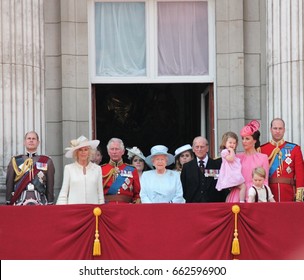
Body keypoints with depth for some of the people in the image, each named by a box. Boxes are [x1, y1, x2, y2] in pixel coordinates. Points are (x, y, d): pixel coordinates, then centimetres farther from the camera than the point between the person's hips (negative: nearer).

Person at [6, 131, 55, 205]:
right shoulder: (15, 161, 10)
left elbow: (50, 187, 9)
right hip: (19, 203, 0)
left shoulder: (47, 162, 9)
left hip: (40, 203, 0)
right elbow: (9, 185, 10)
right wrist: (9, 204, 5)